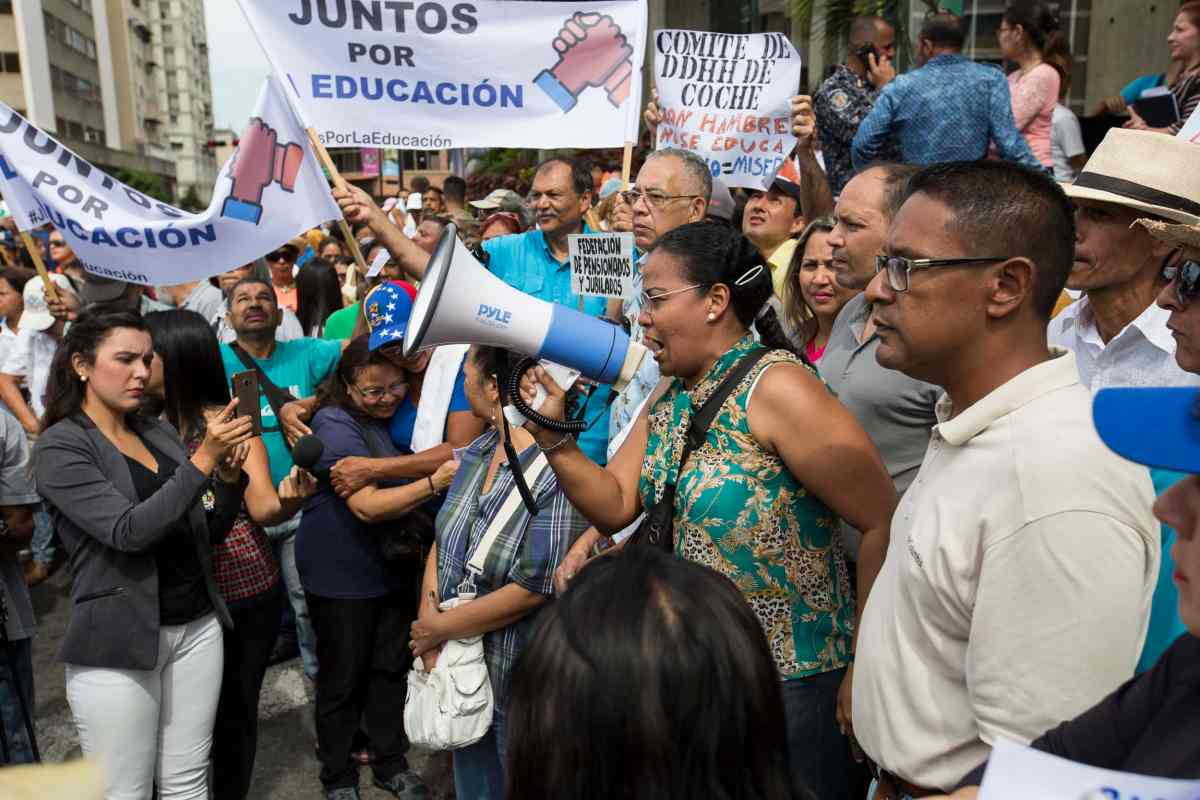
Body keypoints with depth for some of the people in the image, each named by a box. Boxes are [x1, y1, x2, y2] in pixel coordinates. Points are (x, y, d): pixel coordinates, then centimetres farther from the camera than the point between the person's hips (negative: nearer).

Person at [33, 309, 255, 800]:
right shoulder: (60, 447, -8)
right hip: (118, 640, -5)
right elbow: (129, 531, -21)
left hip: (198, 626, 5)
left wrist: (229, 474, -8)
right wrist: (202, 461, -26)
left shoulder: (161, 434, 9)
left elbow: (209, 531, 10)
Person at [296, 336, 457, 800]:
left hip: (395, 566, 6)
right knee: (343, 678, 9)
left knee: (391, 668, 17)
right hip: (341, 575, -6)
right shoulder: (335, 425, -20)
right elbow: (367, 505, -29)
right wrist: (434, 483, -37)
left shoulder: (399, 414, 1)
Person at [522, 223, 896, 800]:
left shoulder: (774, 388, -20)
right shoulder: (669, 398, 5)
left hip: (791, 684, -7)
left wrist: (863, 671, -14)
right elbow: (615, 507, 4)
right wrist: (554, 434, -10)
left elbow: (885, 526, -21)